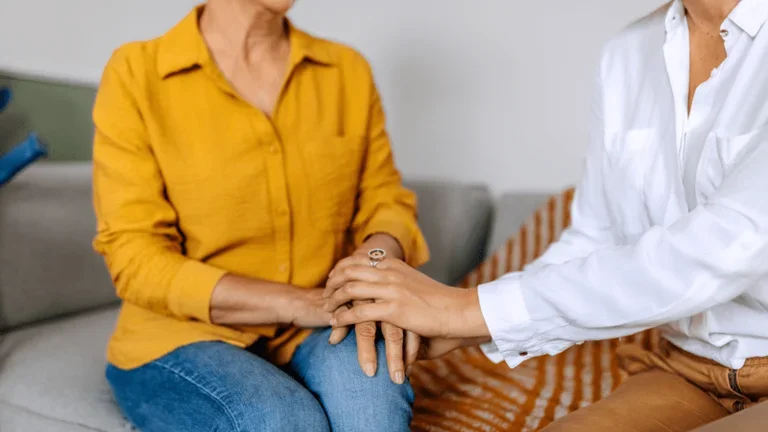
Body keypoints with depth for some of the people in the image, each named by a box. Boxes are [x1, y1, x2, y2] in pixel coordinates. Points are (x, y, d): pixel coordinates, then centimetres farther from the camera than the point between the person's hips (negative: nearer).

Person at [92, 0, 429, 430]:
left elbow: (386, 203, 8)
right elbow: (137, 261, -11)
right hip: (183, 337, -2)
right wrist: (296, 302, -21)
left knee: (371, 390, -31)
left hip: (311, 336, 3)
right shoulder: (136, 74, -7)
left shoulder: (348, 70, 3)